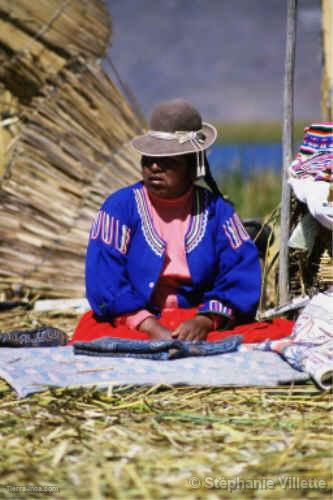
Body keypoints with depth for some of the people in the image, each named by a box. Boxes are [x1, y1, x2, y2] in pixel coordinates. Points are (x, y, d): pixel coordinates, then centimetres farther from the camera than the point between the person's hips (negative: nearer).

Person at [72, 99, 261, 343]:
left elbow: (241, 276, 1)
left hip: (195, 322, 1)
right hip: (129, 322, -1)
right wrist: (151, 327, -20)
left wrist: (205, 321, -18)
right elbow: (104, 283, -7)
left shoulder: (216, 210, 9)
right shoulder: (120, 207, 2)